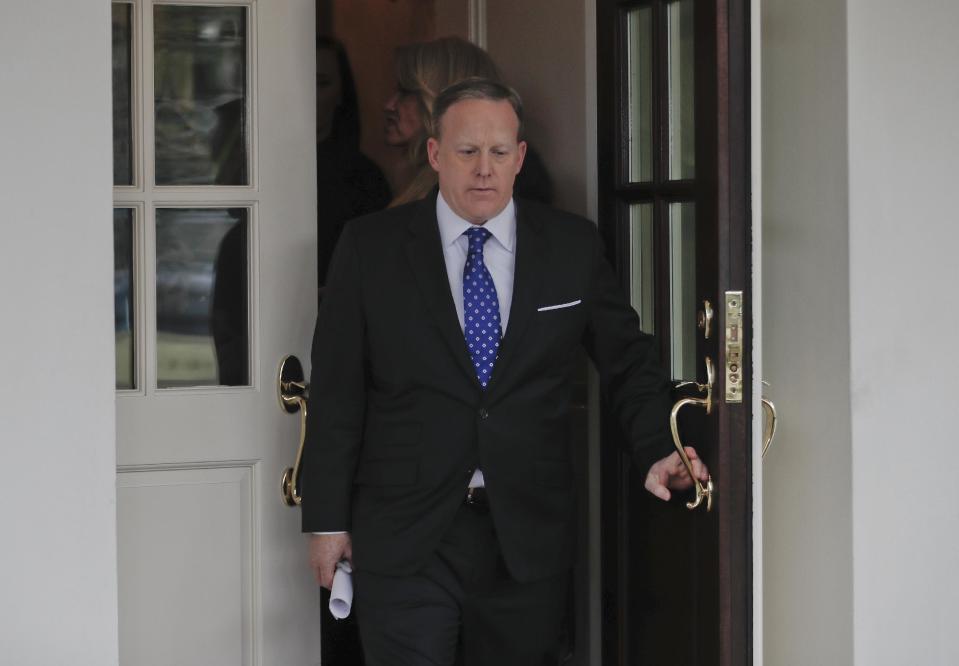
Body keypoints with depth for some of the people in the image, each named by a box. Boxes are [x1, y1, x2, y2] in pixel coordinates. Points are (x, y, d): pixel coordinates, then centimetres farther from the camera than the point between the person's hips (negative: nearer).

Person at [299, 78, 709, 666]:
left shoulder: (574, 246, 5)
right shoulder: (371, 247, 1)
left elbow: (628, 359, 10)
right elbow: (336, 391, 1)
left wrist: (658, 451, -8)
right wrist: (327, 521, 0)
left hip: (528, 540, 2)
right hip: (405, 542, -2)